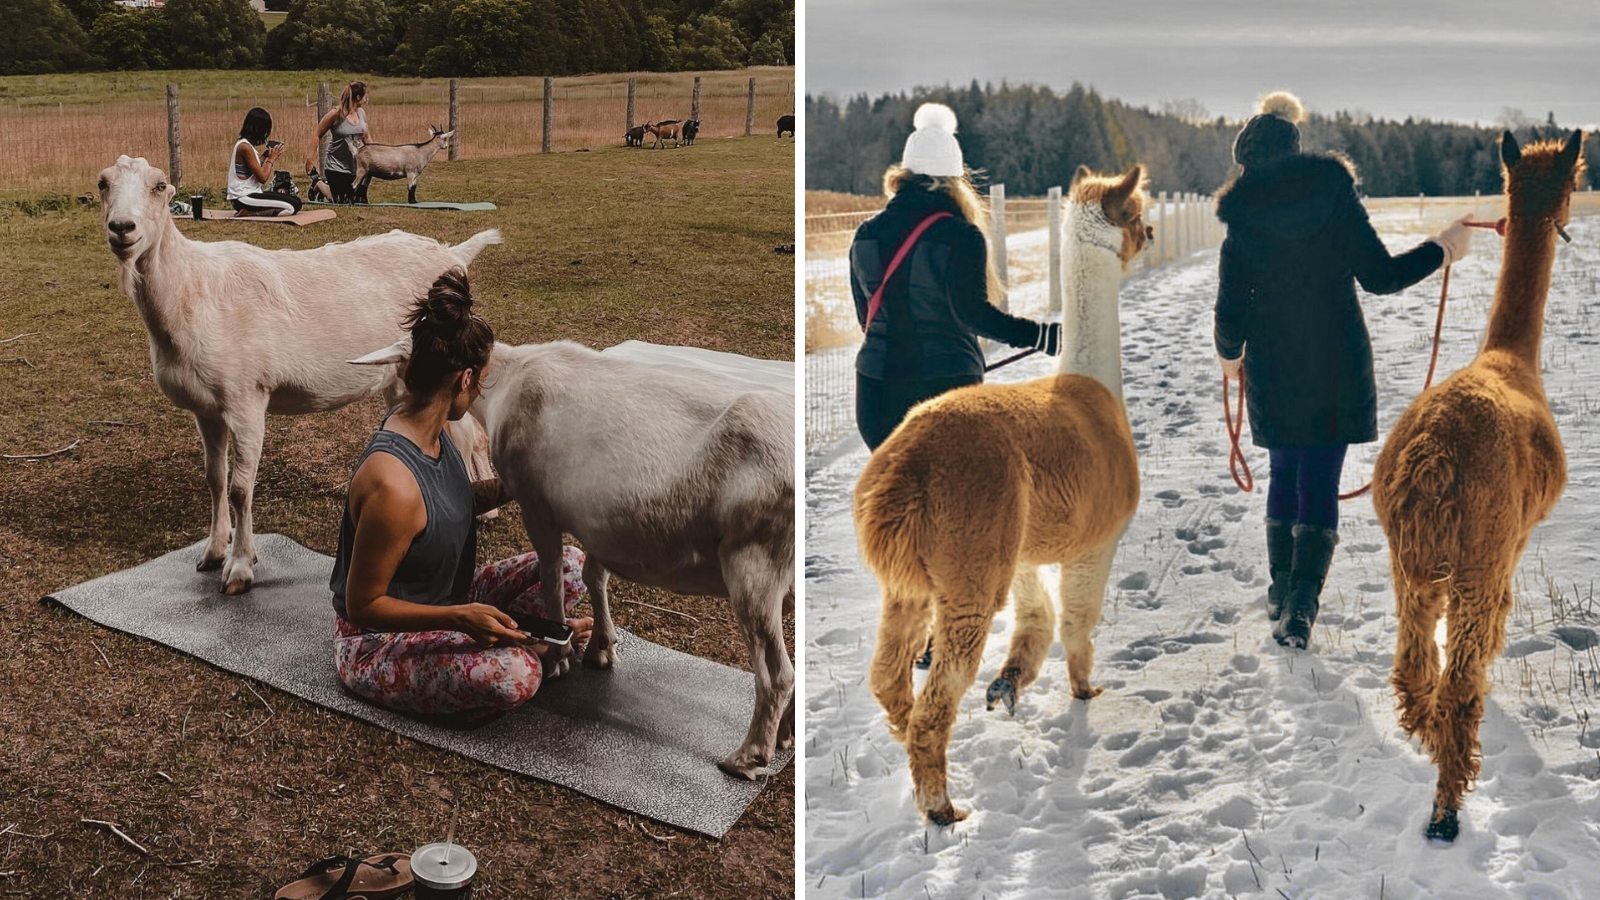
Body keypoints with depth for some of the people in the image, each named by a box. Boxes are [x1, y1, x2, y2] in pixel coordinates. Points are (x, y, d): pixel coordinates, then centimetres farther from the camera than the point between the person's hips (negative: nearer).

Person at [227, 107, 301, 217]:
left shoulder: (243, 143, 13)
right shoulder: (245, 147, -17)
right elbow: (262, 178, -17)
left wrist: (265, 156, 7)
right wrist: (271, 159, -4)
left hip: (249, 193, 10)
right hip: (244, 198, -10)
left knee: (296, 201, 7)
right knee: (292, 206, -18)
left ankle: (249, 211, 2)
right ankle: (248, 212, -12)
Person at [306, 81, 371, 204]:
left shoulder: (361, 112, 2)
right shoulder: (336, 114, -12)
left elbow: (367, 138, 13)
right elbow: (317, 135, -8)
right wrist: (310, 159, -12)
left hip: (357, 168, 5)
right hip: (337, 169, -5)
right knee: (342, 204, -4)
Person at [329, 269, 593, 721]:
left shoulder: (428, 430, -5)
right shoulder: (393, 484, -33)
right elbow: (363, 605, -25)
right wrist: (459, 617, -34)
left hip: (446, 601, 9)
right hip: (377, 644, -9)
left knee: (571, 564, 5)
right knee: (513, 676, -33)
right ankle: (527, 644, -2)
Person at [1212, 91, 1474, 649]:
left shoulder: (1242, 222, -4)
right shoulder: (1336, 198, -5)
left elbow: (1231, 309, -2)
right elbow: (1380, 277, -6)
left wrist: (1230, 353, 18)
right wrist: (1442, 250, 10)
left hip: (1273, 373, 1)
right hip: (1337, 371, -1)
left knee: (1285, 475, 18)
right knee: (1321, 483, 3)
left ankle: (1282, 592, 25)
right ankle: (1301, 605, -5)